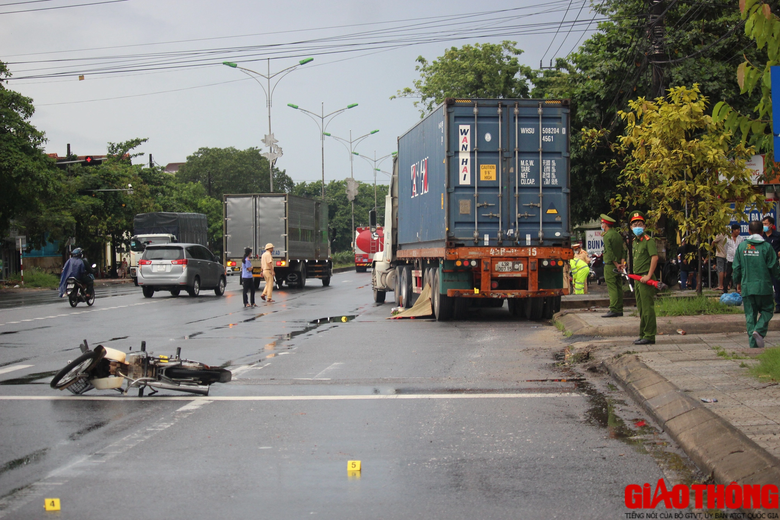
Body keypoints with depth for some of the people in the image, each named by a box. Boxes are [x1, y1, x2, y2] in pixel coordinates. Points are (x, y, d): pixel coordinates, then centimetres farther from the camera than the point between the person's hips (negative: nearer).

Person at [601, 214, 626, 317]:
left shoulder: (607, 236, -11)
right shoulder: (618, 235, 14)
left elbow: (610, 253, -16)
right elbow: (623, 250, 10)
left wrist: (616, 264, -12)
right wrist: (622, 263, 2)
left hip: (610, 265, -8)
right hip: (618, 266, 8)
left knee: (612, 288, -10)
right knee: (618, 288, 9)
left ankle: (613, 310, -14)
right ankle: (619, 310, 11)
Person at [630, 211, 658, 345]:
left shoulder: (648, 240, -10)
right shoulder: (635, 241, 17)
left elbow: (655, 257, -20)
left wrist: (649, 276, -22)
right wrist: (635, 276, 17)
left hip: (645, 278, -10)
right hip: (637, 278, 10)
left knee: (647, 308, -8)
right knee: (641, 309, 14)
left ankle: (649, 336, -5)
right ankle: (643, 334, 21)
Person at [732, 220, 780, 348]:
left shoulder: (741, 246, 3)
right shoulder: (766, 247, -6)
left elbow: (736, 267, 6)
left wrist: (738, 282, 19)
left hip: (746, 286, 3)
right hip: (763, 285, -3)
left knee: (750, 314, 8)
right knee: (767, 310, 10)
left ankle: (753, 343, 5)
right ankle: (759, 330, -15)